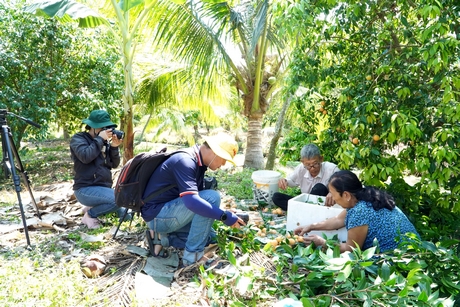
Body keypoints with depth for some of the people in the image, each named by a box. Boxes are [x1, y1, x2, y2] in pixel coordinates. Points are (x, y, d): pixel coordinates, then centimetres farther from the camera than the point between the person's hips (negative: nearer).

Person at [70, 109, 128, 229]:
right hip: (86, 189, -7)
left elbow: (114, 164, 6)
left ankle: (93, 207, 17)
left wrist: (114, 147, -9)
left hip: (104, 188, 8)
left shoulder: (104, 142, 11)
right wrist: (100, 139, -19)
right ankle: (90, 214, -6)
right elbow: (85, 157, -27)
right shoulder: (78, 138, -6)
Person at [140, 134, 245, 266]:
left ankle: (161, 238, 5)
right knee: (212, 197, -22)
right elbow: (192, 201, -36)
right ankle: (192, 255, -15)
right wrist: (225, 216, -30)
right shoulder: (185, 161, -24)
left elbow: (199, 197, 12)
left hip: (168, 213, 10)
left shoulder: (198, 162, 6)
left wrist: (228, 214, 1)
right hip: (157, 215, -10)